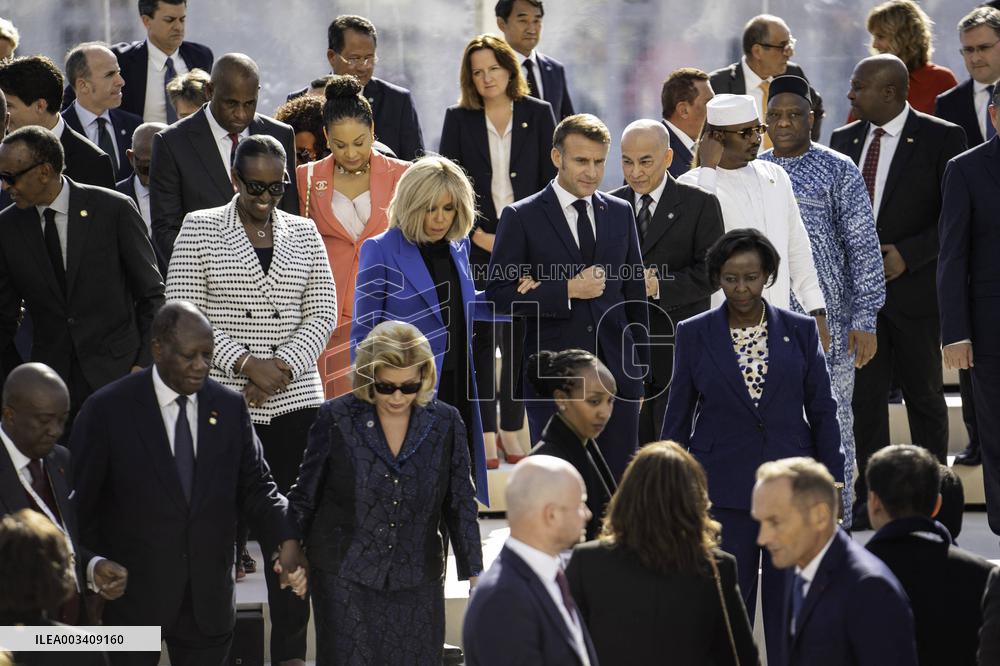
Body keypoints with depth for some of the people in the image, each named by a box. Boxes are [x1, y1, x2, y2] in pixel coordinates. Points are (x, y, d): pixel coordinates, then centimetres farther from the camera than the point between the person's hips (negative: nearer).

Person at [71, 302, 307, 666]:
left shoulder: (231, 407, 1)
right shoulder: (108, 410, -10)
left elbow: (255, 485, 5)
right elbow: (79, 503, -5)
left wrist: (285, 540, -13)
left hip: (208, 604, 3)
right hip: (132, 594, -3)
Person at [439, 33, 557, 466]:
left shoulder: (538, 114, 5)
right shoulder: (459, 119, 4)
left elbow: (550, 181, 5)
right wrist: (476, 233, -8)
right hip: (476, 247, -1)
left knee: (520, 340, 2)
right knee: (480, 339, -2)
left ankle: (511, 431, 9)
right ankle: (486, 435, 1)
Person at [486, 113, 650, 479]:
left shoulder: (620, 213, 12)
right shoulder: (521, 218, -2)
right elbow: (499, 292, -7)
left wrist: (640, 368, 15)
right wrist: (568, 291, -15)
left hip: (617, 369, 4)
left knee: (619, 483, 3)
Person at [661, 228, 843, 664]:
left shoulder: (800, 331, 3)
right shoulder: (694, 334, 2)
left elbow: (823, 411, 6)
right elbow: (678, 416, 8)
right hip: (724, 491, 0)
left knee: (788, 602, 2)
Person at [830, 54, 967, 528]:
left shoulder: (941, 138, -6)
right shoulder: (843, 140, 10)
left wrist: (907, 255, -15)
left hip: (915, 288, -4)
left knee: (923, 394, 6)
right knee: (864, 394, 2)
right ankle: (871, 498, 7)